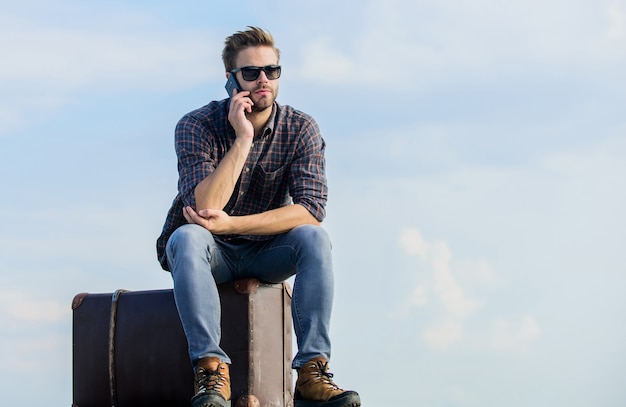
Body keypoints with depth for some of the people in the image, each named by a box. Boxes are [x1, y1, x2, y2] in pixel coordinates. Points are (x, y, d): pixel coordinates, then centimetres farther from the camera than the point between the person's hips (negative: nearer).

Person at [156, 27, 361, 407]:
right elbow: (204, 208, -28)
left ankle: (312, 371, -31)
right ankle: (211, 370, -41)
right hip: (209, 253, -2)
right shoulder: (197, 126, -15)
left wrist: (229, 224, -30)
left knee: (313, 237, -28)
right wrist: (243, 139, -32)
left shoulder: (301, 129, -10)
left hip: (265, 254, 2)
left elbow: (312, 210, -23)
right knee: (188, 237, -34)